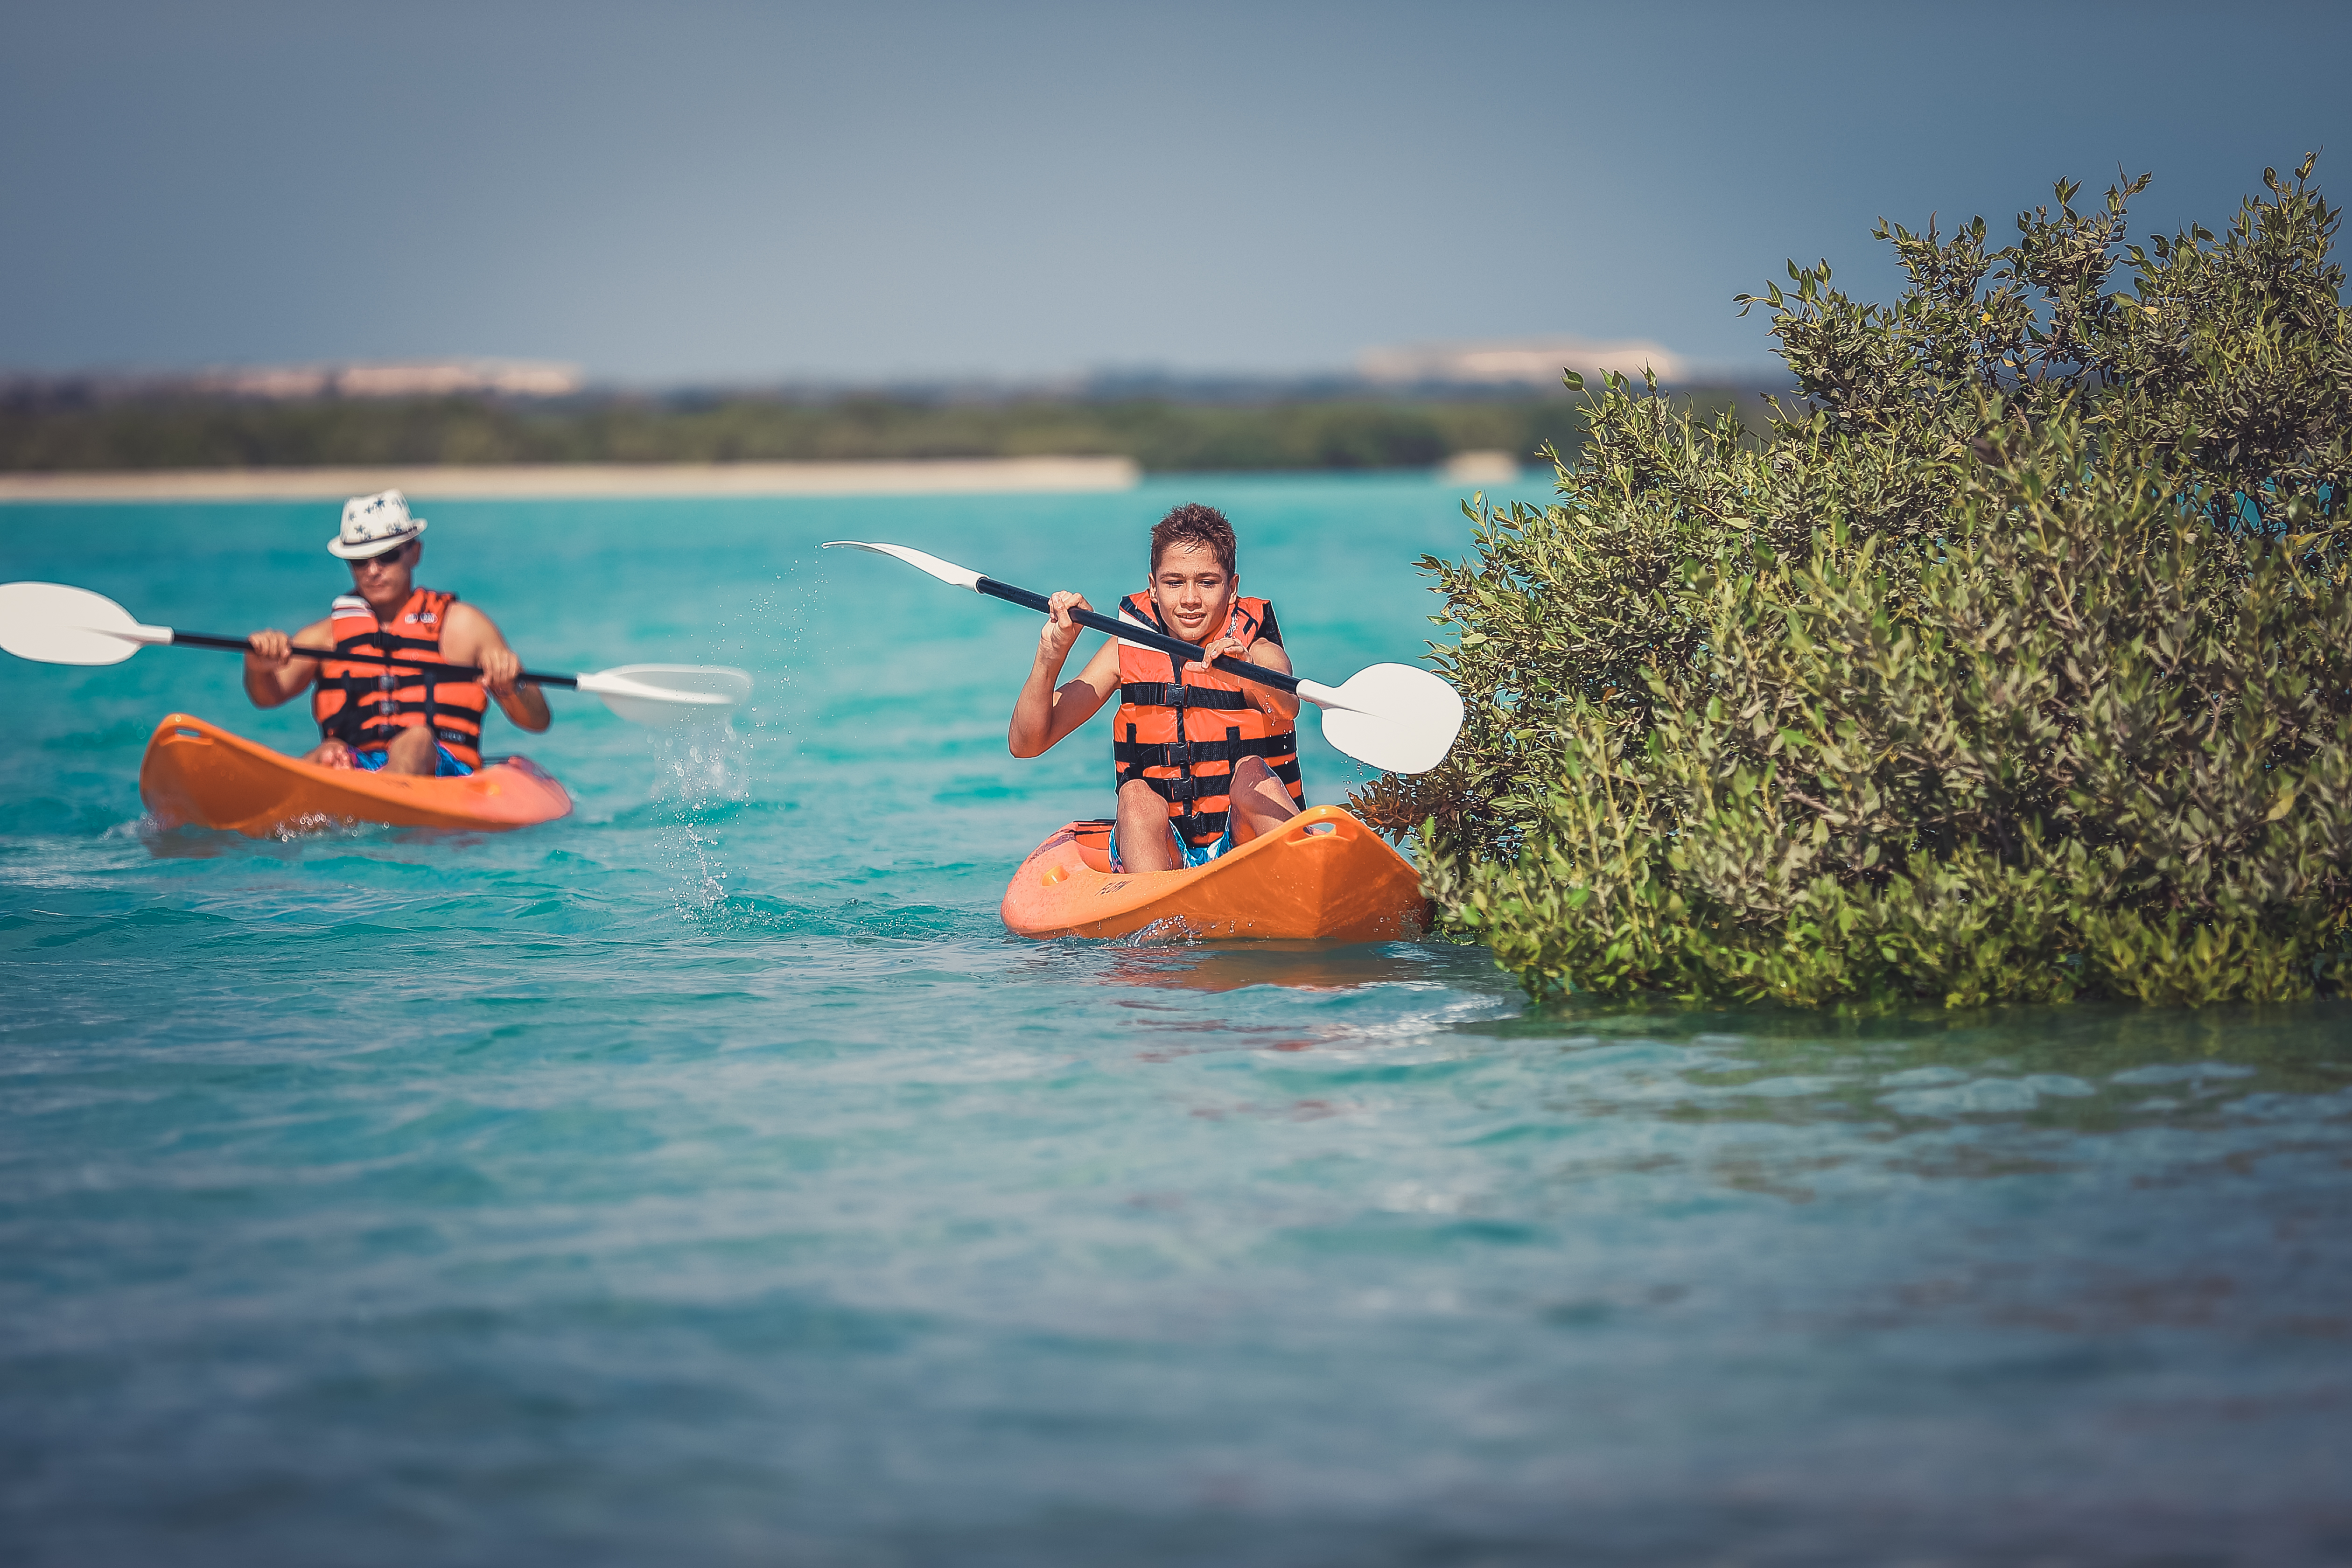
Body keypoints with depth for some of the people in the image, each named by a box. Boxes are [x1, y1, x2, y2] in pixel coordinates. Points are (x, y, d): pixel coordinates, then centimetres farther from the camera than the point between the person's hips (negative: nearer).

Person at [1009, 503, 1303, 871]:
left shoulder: (1258, 651, -2)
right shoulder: (1128, 651, 5)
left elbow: (1287, 706, -28)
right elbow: (1025, 743, -1)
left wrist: (1247, 676, -51)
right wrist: (1051, 656, -18)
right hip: (1163, 851, 2)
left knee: (1251, 772, -29)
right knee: (1137, 796, -27)